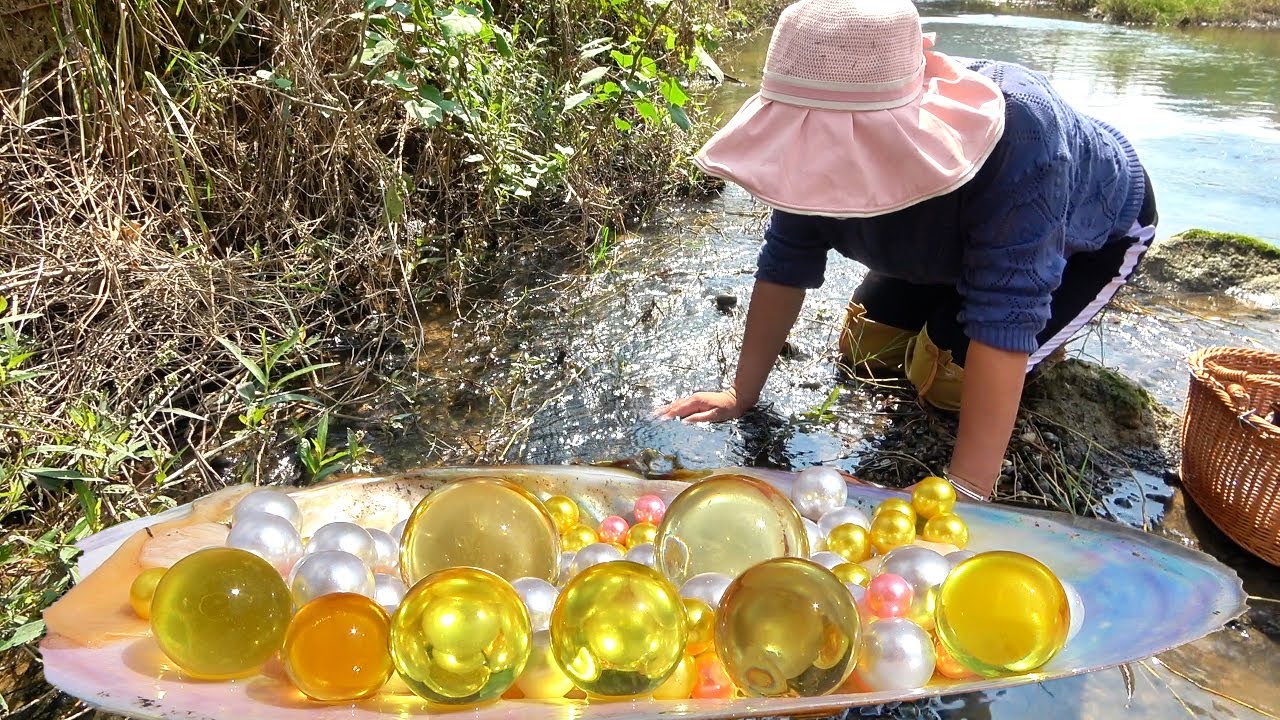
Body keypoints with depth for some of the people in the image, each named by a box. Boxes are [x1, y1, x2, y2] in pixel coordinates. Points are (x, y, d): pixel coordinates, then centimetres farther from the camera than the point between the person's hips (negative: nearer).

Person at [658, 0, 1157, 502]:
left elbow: (1004, 315, -47)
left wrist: (967, 492, -49)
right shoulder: (822, 137, -30)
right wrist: (741, 395, -22)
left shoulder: (1017, 131, -45)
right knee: (866, 353, 1)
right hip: (954, 235, 5)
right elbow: (786, 263, -21)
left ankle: (1050, 327, 10)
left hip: (1093, 232, -4)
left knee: (943, 377, -17)